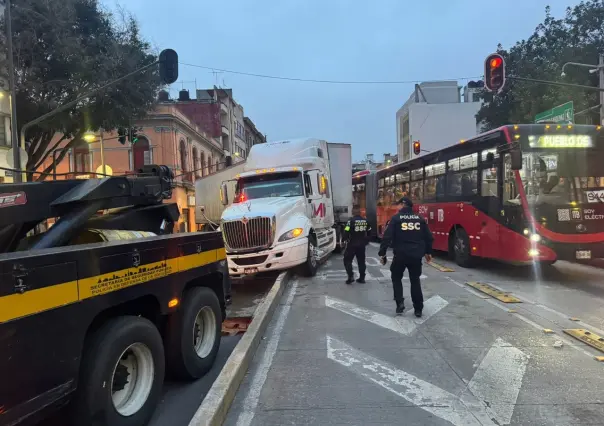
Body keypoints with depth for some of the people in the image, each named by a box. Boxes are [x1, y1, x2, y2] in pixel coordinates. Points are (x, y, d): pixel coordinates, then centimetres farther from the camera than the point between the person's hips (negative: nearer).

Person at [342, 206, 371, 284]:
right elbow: (369, 232, 12)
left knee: (347, 260, 5)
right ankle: (362, 278, 16)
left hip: (352, 244, -5)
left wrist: (344, 239, 2)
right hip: (362, 245, 6)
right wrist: (366, 241, 23)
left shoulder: (351, 221, -15)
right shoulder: (365, 221, 5)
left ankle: (351, 276, -5)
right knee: (361, 261, 14)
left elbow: (346, 232, -17)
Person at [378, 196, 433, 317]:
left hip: (401, 255, -3)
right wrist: (428, 252, 23)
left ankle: (400, 303, 4)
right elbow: (429, 237, 11)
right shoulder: (419, 219, 7)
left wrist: (382, 253, -5)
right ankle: (418, 309, 15)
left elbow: (387, 237, -11)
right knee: (415, 280, 15)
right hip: (416, 255, 3)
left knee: (396, 278, 17)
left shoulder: (396, 218, -6)